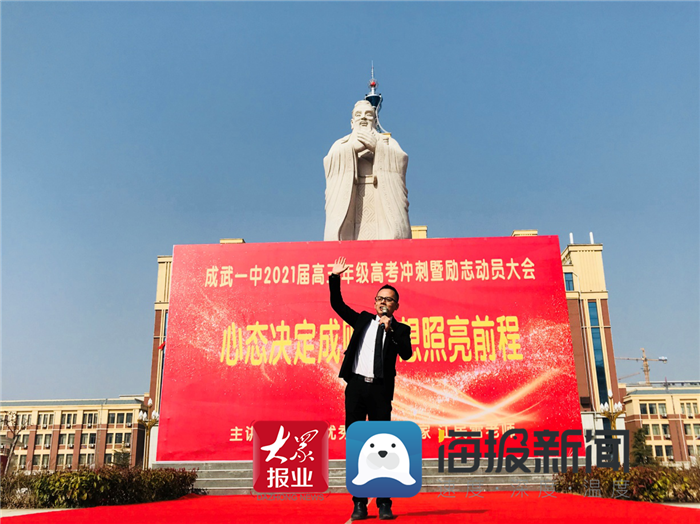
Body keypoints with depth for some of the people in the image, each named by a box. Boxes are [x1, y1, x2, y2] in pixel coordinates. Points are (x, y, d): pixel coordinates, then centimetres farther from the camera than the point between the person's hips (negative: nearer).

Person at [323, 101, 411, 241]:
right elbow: (329, 163, 2)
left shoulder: (389, 142, 23)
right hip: (348, 213, 0)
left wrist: (377, 147, -12)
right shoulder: (340, 144, 24)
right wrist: (353, 148, -12)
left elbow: (401, 160, 2)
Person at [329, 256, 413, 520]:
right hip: (356, 385, 2)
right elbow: (337, 304, 12)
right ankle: (359, 503, 11)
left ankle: (384, 503, 8)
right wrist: (335, 278, 2)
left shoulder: (400, 329, 8)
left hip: (380, 390, -2)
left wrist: (391, 328, -12)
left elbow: (406, 354, -8)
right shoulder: (363, 320, 15)